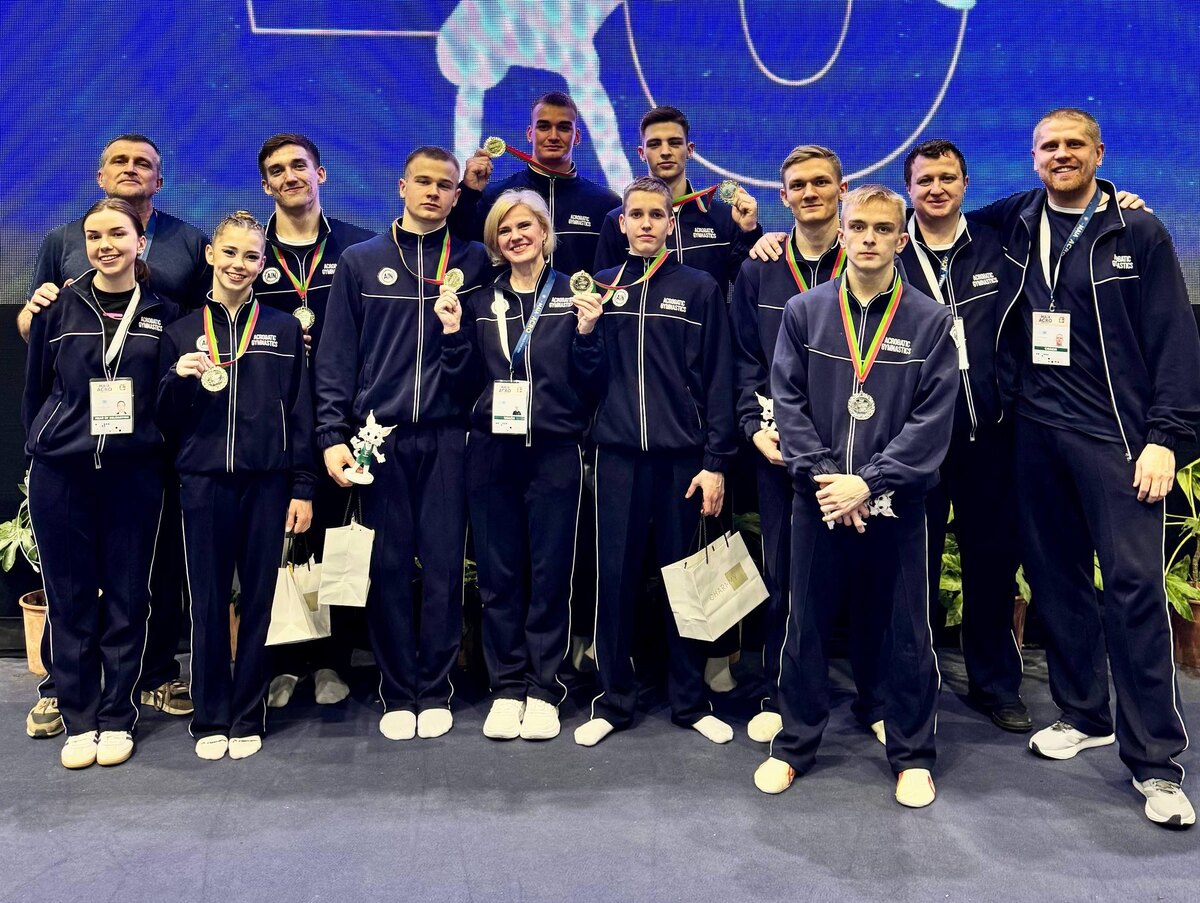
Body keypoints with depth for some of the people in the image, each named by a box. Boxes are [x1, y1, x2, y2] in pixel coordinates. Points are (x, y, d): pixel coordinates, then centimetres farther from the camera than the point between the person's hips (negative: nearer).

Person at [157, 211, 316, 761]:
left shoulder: (283, 329, 5)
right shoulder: (182, 332, 8)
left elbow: (300, 413, 3)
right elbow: (167, 422, 8)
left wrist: (303, 488, -2)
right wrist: (179, 379, -11)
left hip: (266, 483, -1)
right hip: (203, 483, 1)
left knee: (257, 601, 6)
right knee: (207, 603, 6)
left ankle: (248, 718, 19)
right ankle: (211, 719, 20)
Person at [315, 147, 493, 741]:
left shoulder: (475, 263, 9)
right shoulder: (361, 262, 9)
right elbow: (336, 355, 5)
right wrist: (332, 434, -2)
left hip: (448, 435, 0)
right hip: (380, 436, 0)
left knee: (444, 565, 3)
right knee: (388, 567, 4)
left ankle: (435, 691, 16)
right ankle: (398, 692, 16)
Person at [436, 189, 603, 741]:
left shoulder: (573, 296, 3)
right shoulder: (480, 300, 10)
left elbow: (588, 382, 0)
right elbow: (468, 379, 9)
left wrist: (586, 332, -15)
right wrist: (453, 333, -4)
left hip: (555, 450, -2)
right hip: (492, 449, 2)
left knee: (550, 572, 3)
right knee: (498, 572, 6)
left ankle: (544, 689, 16)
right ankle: (507, 687, 18)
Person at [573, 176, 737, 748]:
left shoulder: (699, 289, 3)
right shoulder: (601, 287, 10)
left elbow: (718, 380, 0)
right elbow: (586, 375, 11)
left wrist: (715, 462, -6)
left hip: (682, 458, -1)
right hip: (617, 455, 2)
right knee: (615, 579, 5)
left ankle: (690, 702, 21)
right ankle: (613, 701, 18)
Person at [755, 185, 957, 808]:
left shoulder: (930, 320, 0)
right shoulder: (804, 312, 4)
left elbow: (933, 418, -6)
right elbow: (788, 400, 0)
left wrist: (867, 483, -14)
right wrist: (824, 475, -11)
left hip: (897, 502, -1)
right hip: (818, 498, 1)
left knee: (906, 632, 8)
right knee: (806, 627, 10)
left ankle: (912, 755, 25)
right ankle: (794, 745, 27)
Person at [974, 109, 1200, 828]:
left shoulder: (1139, 234, 1)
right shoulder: (1016, 224, 10)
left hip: (1116, 438, -3)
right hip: (1036, 432, 4)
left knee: (1136, 585, -7)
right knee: (1056, 578, 10)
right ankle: (1084, 714, 27)